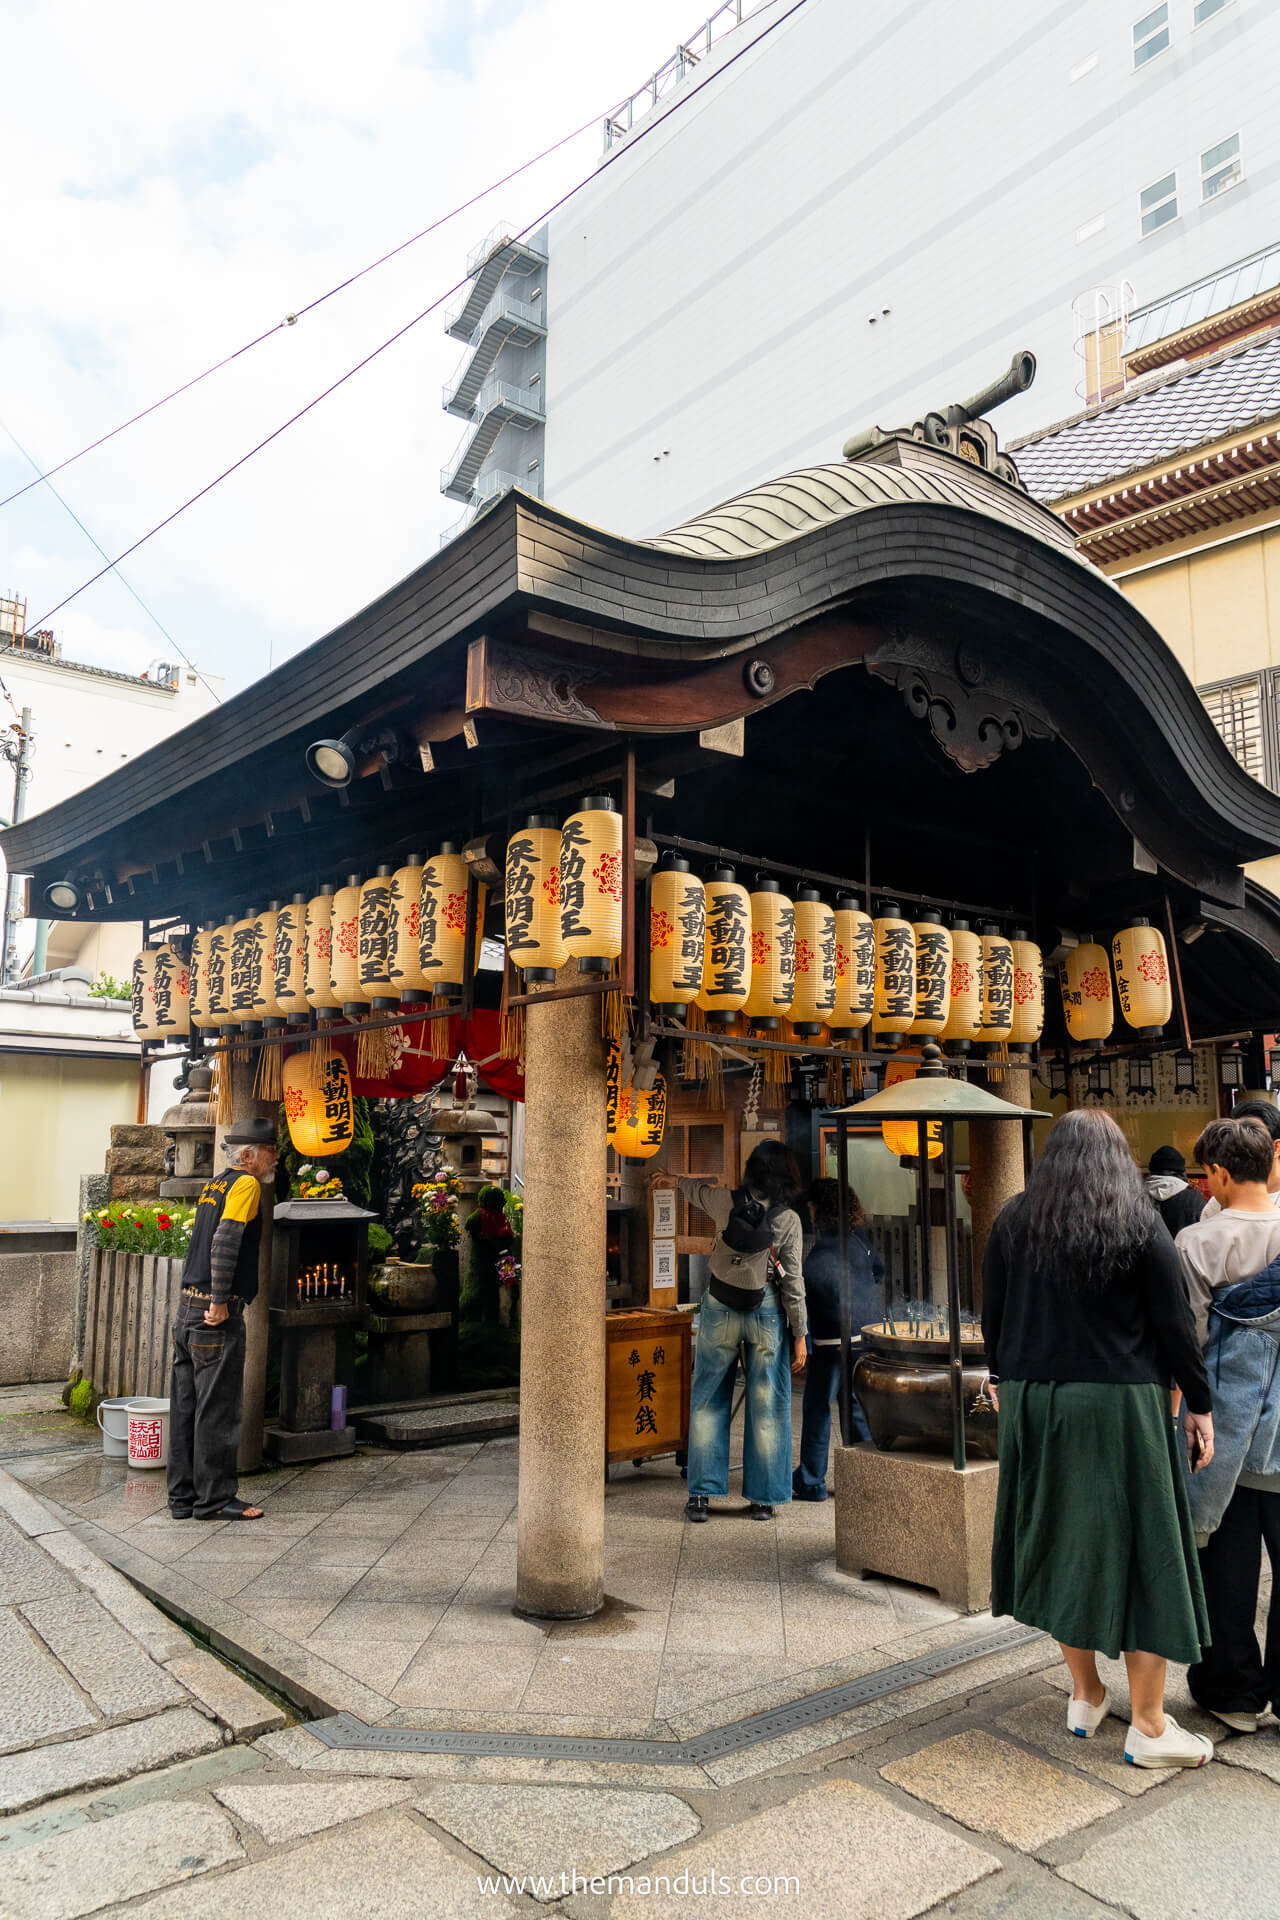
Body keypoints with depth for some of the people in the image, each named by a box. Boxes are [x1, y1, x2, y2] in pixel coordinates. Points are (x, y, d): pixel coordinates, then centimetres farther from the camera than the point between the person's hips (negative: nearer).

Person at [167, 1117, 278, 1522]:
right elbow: (225, 1241, -22)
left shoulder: (215, 1185, 17)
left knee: (186, 1407, 13)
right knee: (216, 1409, 0)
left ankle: (183, 1496, 21)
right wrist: (220, 1303, -19)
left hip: (188, 1307, 9)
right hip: (216, 1315, -9)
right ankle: (214, 1499, 9)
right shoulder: (246, 1184, -10)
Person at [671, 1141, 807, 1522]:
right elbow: (793, 1281, -7)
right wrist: (799, 1335, 0)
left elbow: (696, 1188, 20)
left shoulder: (727, 1202, -2)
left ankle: (701, 1495, 13)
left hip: (720, 1308, 1)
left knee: (708, 1401, 12)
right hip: (767, 1312, -1)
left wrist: (671, 1176, 42)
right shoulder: (788, 1218, -7)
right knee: (766, 1407, 9)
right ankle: (763, 1499, 15)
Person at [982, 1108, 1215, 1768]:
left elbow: (992, 1316, 6)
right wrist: (1199, 1405, 5)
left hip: (1034, 1403, 3)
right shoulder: (1140, 1224, -7)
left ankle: (1085, 1695, 29)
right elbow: (1174, 1323, -5)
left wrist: (1002, 1378, 20)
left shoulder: (1012, 1222, 0)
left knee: (1059, 1540, 15)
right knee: (1139, 1547, 6)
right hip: (1120, 1404, -3)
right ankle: (1147, 1725, 14)